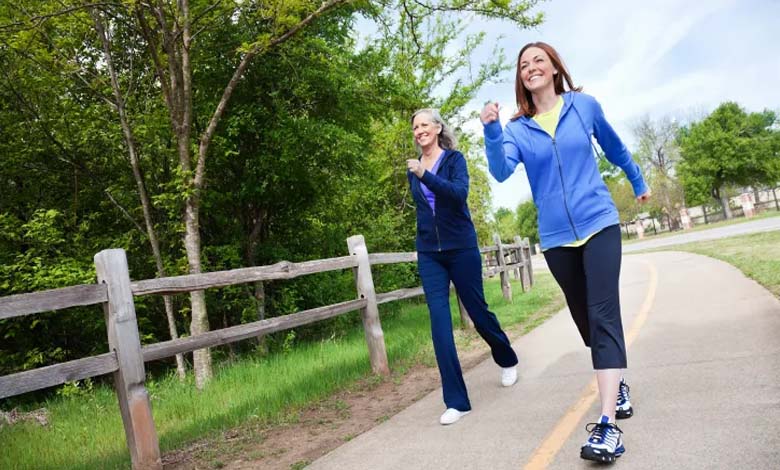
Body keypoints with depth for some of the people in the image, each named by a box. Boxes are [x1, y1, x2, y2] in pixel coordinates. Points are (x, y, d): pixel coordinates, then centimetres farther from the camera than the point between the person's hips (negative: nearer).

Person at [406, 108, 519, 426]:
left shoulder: (454, 158, -3)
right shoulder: (413, 169, 10)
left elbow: (460, 192, -22)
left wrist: (425, 175, -33)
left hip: (461, 247, -3)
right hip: (429, 253, 4)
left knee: (477, 311, 8)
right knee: (439, 321, -8)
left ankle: (507, 360, 40)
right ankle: (456, 401, -5)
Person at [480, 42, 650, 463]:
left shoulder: (584, 105, 2)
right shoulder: (517, 129, 2)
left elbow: (615, 148, 18)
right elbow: (501, 170, -17)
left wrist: (639, 183, 30)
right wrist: (491, 130, -32)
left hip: (598, 223, -2)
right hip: (555, 236, 2)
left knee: (602, 316, -15)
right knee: (586, 320, 13)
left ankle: (608, 423, -18)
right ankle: (617, 385, 36)